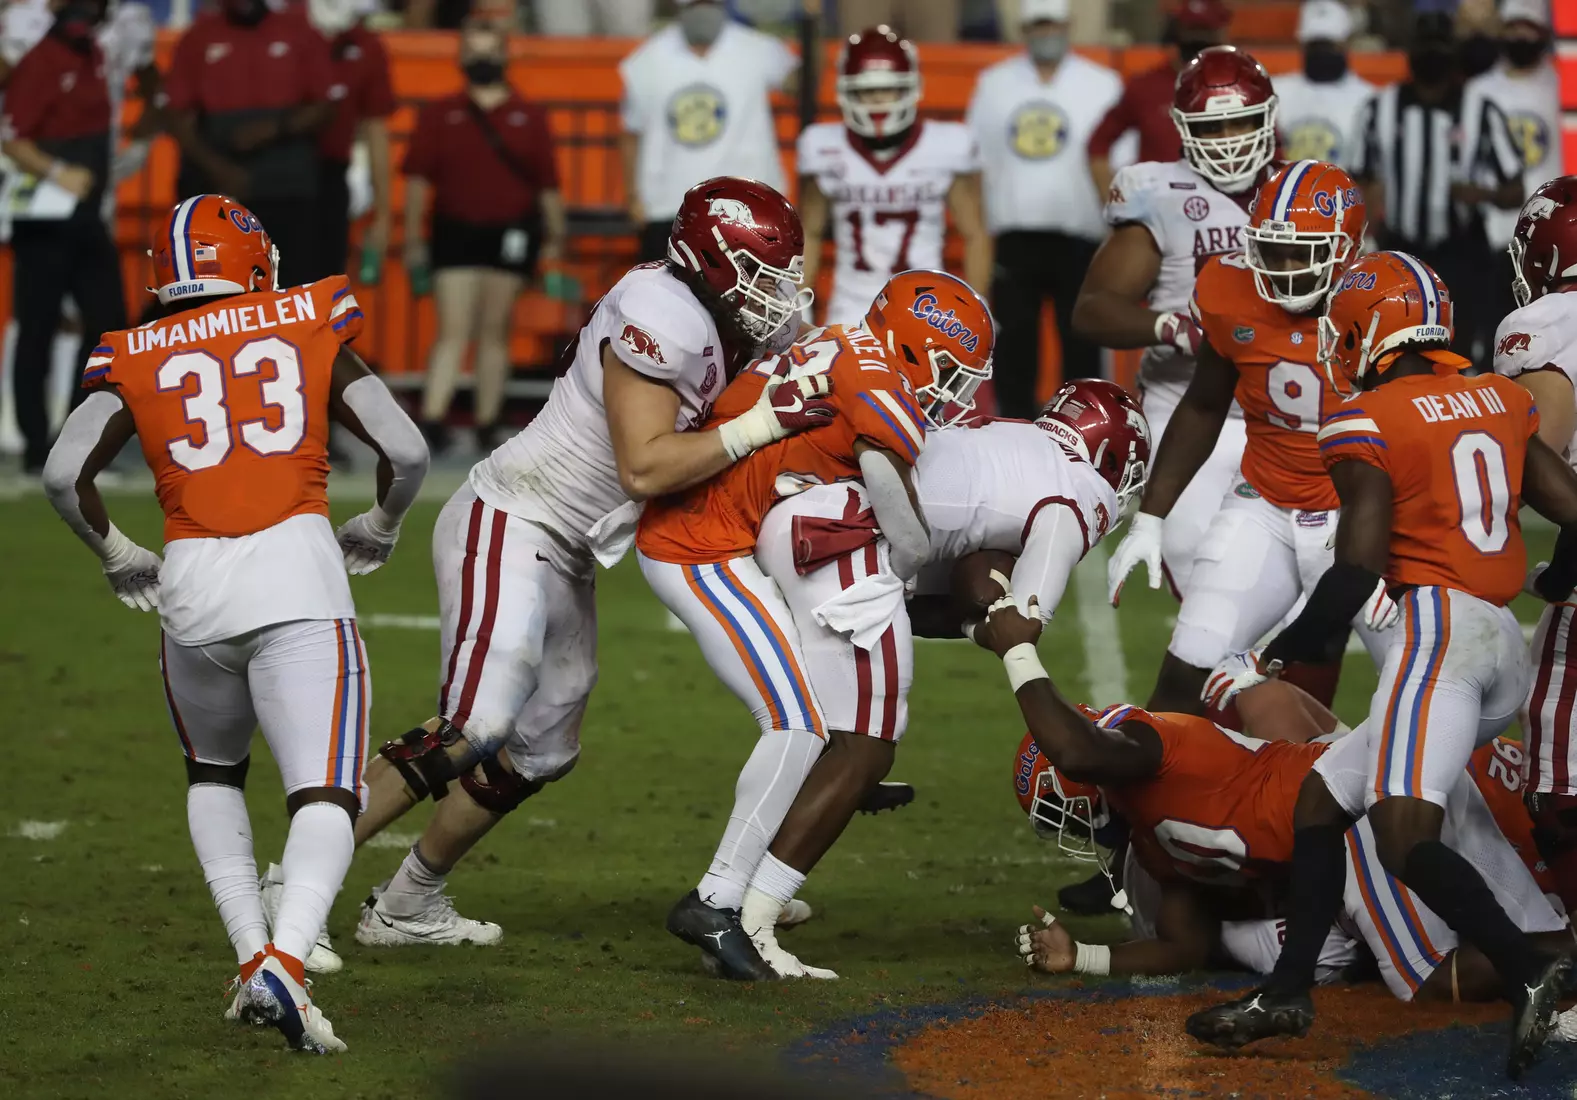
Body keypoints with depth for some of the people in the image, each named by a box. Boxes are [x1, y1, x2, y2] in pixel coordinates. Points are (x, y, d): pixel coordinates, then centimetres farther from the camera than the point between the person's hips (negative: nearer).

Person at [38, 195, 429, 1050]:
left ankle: (252, 955, 13)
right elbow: (406, 453, 6)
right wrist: (378, 527, 25)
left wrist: (117, 555, 18)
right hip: (298, 574, -2)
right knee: (324, 795, -6)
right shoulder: (310, 333, 10)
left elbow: (64, 475, 1)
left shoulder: (138, 361, 11)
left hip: (192, 591, 2)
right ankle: (286, 961, -30)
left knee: (213, 775, 27)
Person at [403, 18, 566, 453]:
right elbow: (418, 177, 2)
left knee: (495, 332, 6)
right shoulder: (439, 115, 4)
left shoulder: (529, 117, 6)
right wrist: (413, 237, -1)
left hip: (511, 233, 1)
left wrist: (555, 234, 6)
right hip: (455, 231, -1)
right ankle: (431, 419, -14)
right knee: (453, 331, -9)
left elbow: (547, 183, 8)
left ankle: (487, 425, 11)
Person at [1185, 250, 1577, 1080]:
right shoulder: (1499, 402, 15)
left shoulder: (1368, 424, -4)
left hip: (1438, 625, -8)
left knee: (1404, 836, -19)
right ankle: (1286, 994, 16)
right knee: (1321, 801, 16)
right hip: (1505, 648, 8)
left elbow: (1358, 569, -11)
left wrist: (1272, 661, 0)